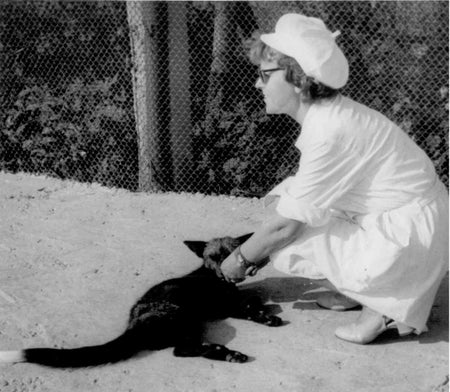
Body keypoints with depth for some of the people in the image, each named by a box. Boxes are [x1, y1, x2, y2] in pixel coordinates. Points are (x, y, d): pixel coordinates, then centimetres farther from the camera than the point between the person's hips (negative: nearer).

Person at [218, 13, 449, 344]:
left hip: (410, 238, -9)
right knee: (289, 196, 9)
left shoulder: (329, 131, -25)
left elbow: (286, 226, -18)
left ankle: (383, 307, 0)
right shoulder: (329, 113, 3)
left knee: (285, 246, -12)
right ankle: (355, 290, 14)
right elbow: (308, 188, 16)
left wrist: (242, 258, -3)